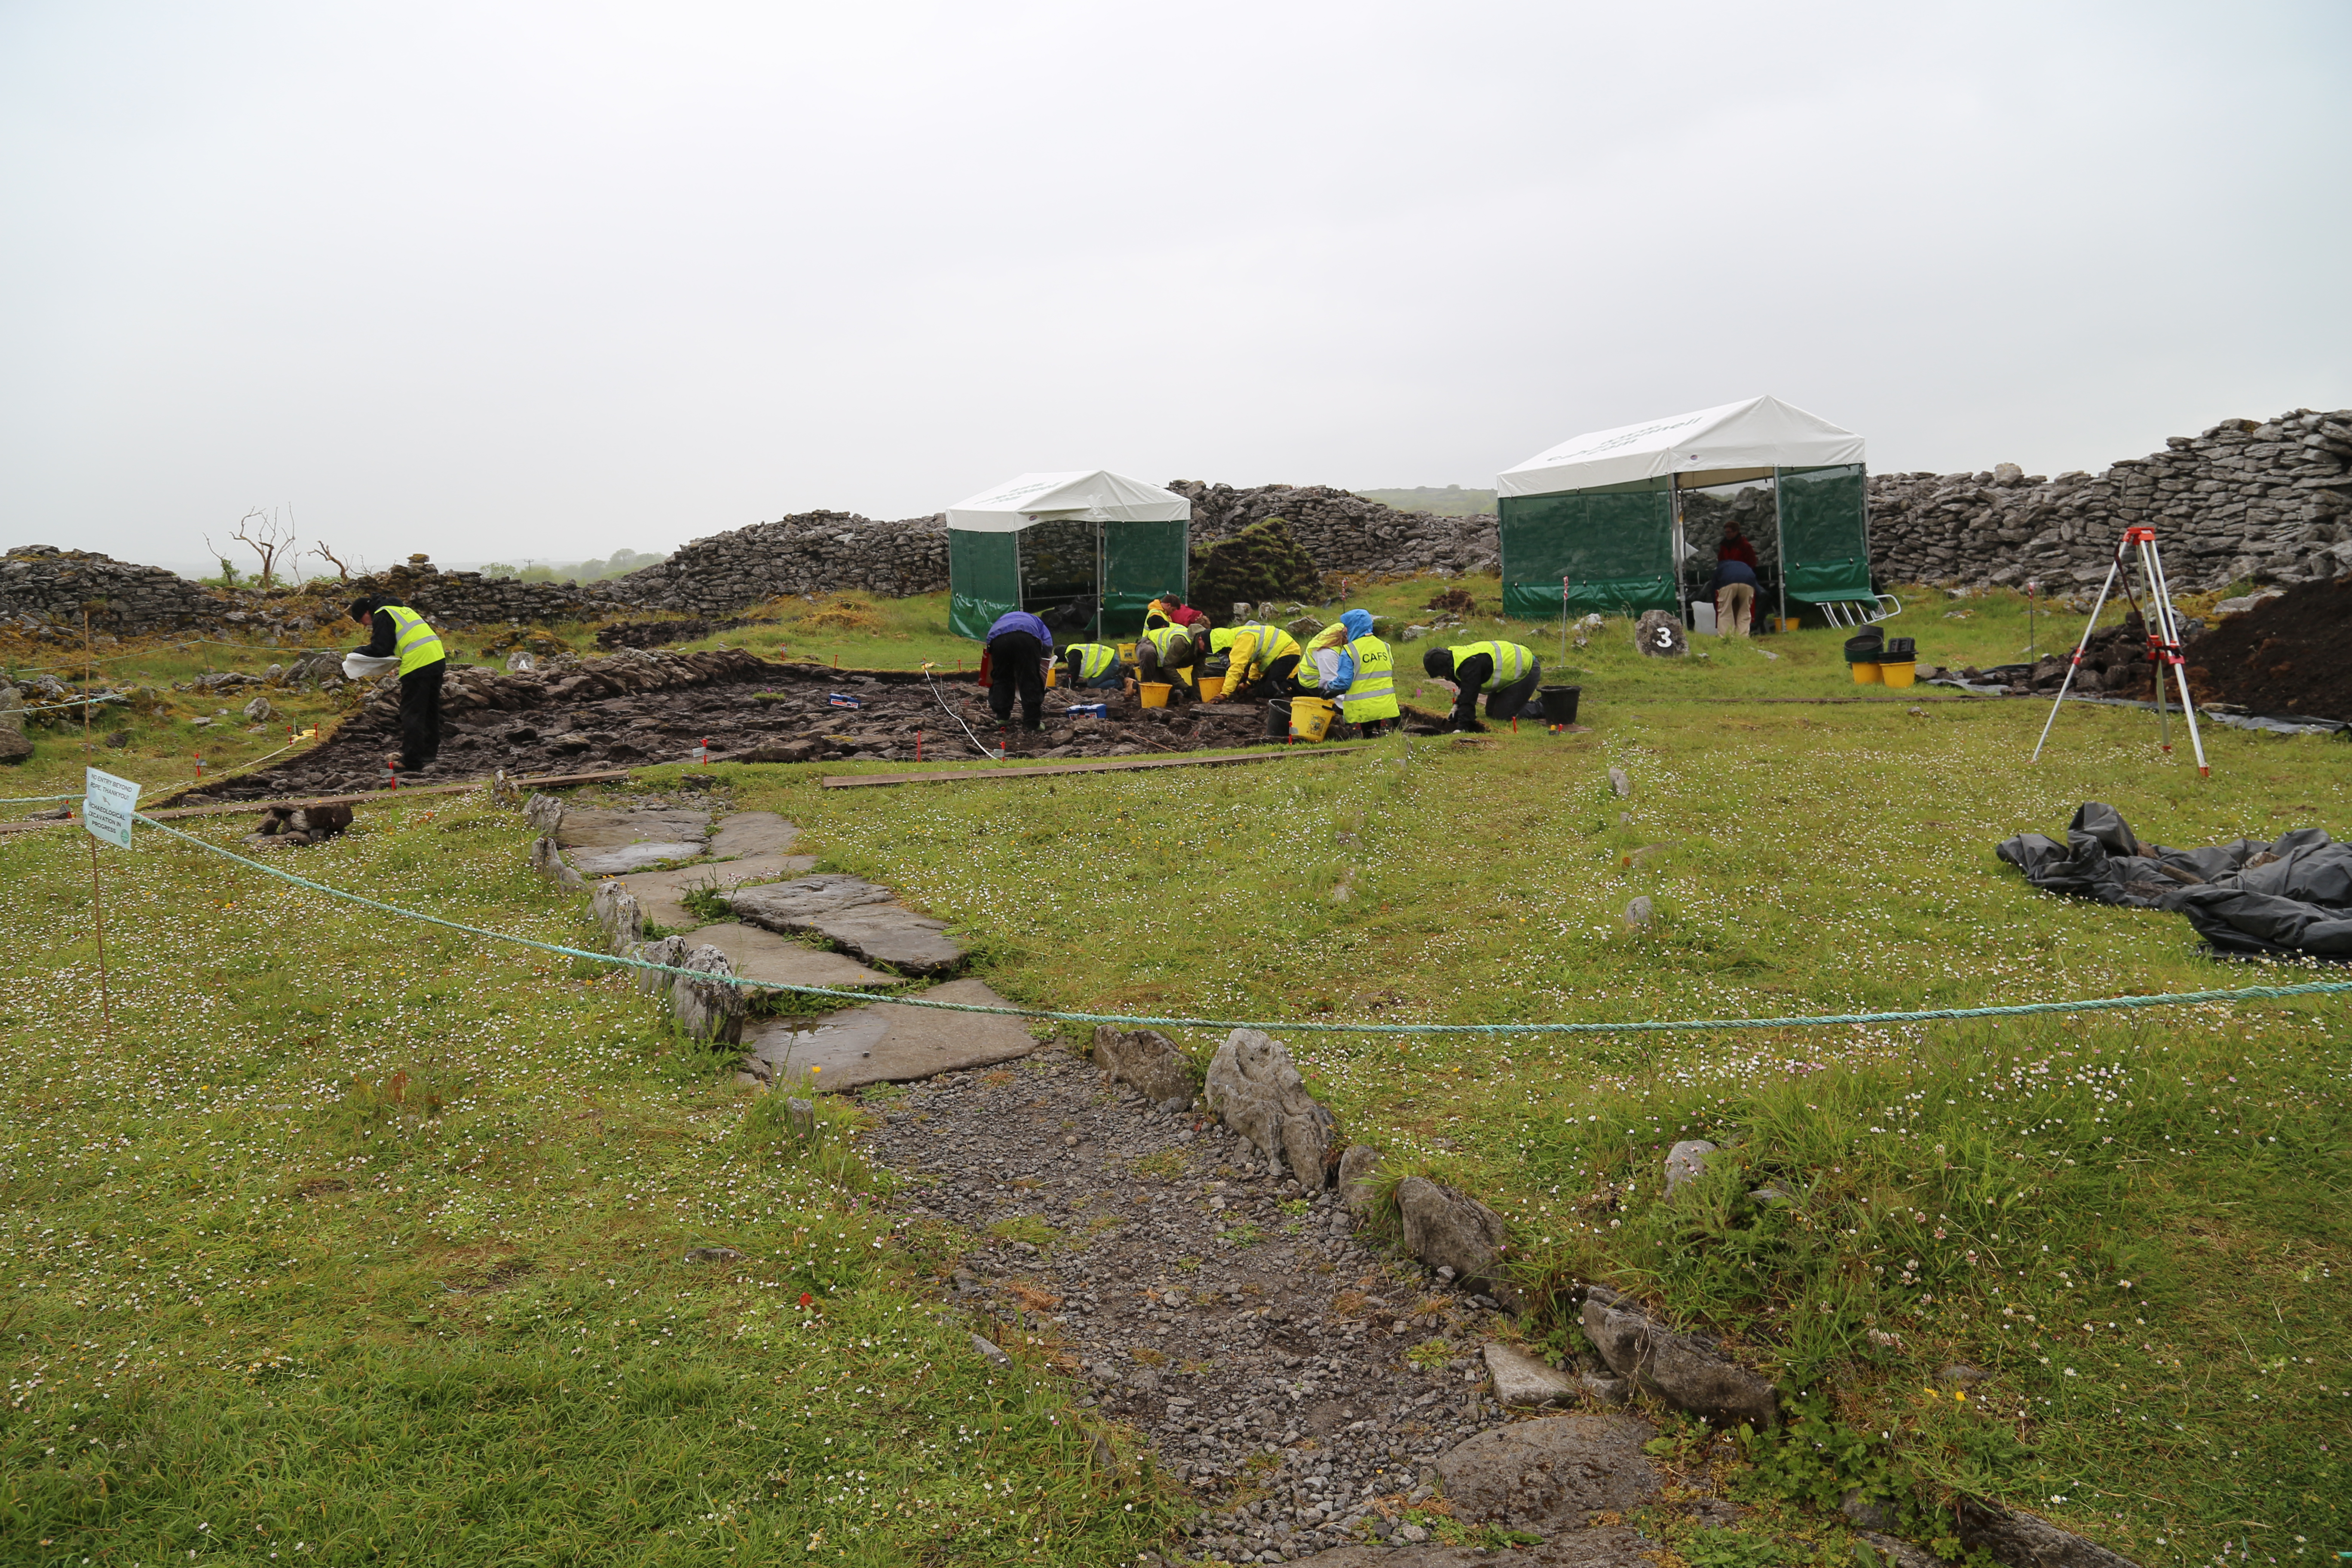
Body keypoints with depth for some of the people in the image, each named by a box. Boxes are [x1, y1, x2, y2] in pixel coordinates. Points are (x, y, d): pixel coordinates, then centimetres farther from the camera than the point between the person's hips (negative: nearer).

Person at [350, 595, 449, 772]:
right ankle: (429, 755, 24)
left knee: (412, 714, -4)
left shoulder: (381, 616, -3)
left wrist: (358, 651, 10)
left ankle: (411, 762, -3)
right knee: (430, 711, 16)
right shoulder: (401, 609, 25)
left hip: (418, 664, -9)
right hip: (438, 658, 9)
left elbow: (379, 649, -7)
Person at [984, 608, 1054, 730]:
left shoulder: (1001, 621, 48)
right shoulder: (1035, 621, 40)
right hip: (1026, 638, -2)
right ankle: (1032, 722, 5)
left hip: (998, 639, 2)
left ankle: (1002, 716, 23)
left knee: (1001, 679, 21)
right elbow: (1048, 647, 20)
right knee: (1030, 681, 6)